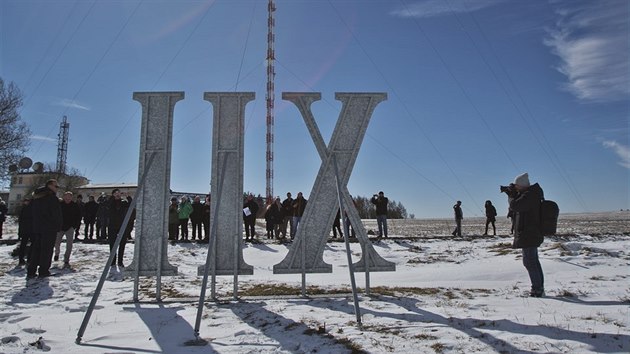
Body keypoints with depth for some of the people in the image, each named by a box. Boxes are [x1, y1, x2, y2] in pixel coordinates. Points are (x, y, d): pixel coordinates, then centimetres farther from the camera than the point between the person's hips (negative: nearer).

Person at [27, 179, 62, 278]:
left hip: (36, 227, 7)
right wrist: (58, 226, -4)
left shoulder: (36, 198, 13)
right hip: (50, 228, -7)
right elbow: (57, 214, -14)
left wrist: (35, 224, 17)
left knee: (35, 249, 11)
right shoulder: (52, 198, -12)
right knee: (47, 249, -1)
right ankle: (43, 271, 2)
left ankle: (31, 271, 10)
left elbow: (32, 212, 15)